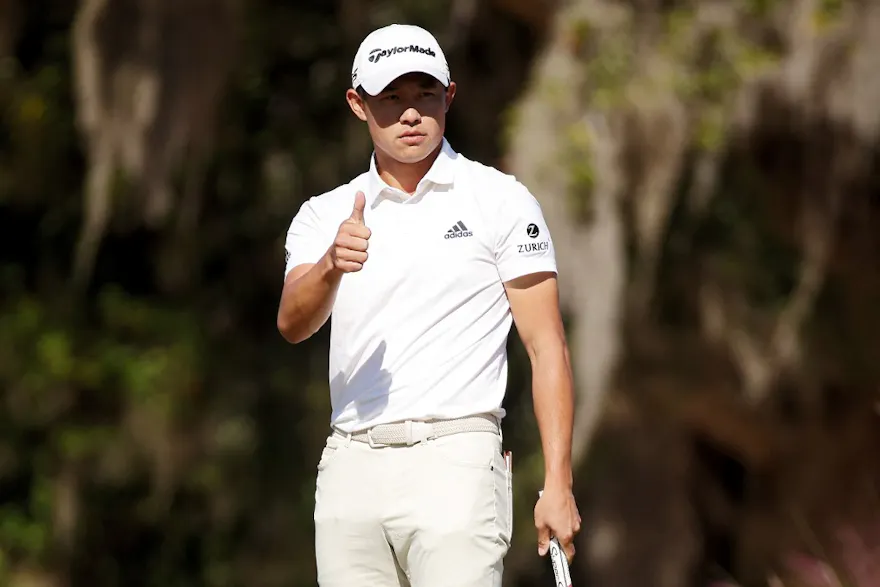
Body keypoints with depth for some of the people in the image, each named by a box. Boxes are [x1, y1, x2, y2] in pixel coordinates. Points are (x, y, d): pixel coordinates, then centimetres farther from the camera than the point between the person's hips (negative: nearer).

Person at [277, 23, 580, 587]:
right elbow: (294, 324, -4)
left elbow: (547, 347, 1)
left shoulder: (501, 200, 4)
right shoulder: (326, 215, 13)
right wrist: (332, 265, -27)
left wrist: (558, 485, -8)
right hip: (351, 465, 4)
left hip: (453, 460, -4)